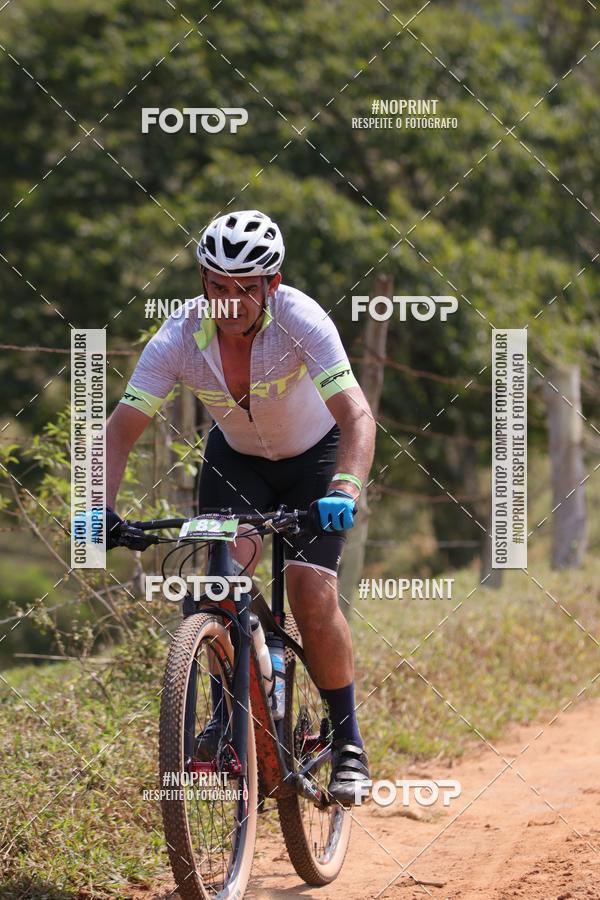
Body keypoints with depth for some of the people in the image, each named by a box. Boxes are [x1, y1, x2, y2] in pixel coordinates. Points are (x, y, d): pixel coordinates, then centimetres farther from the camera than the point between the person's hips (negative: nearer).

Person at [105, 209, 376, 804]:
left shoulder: (300, 321, -32)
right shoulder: (179, 339, -25)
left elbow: (357, 415, -40)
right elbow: (121, 428, -22)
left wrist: (345, 490, -57)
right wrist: (102, 507, -38)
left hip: (315, 455, -2)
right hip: (235, 458, 2)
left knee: (311, 591, -17)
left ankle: (348, 742, -1)